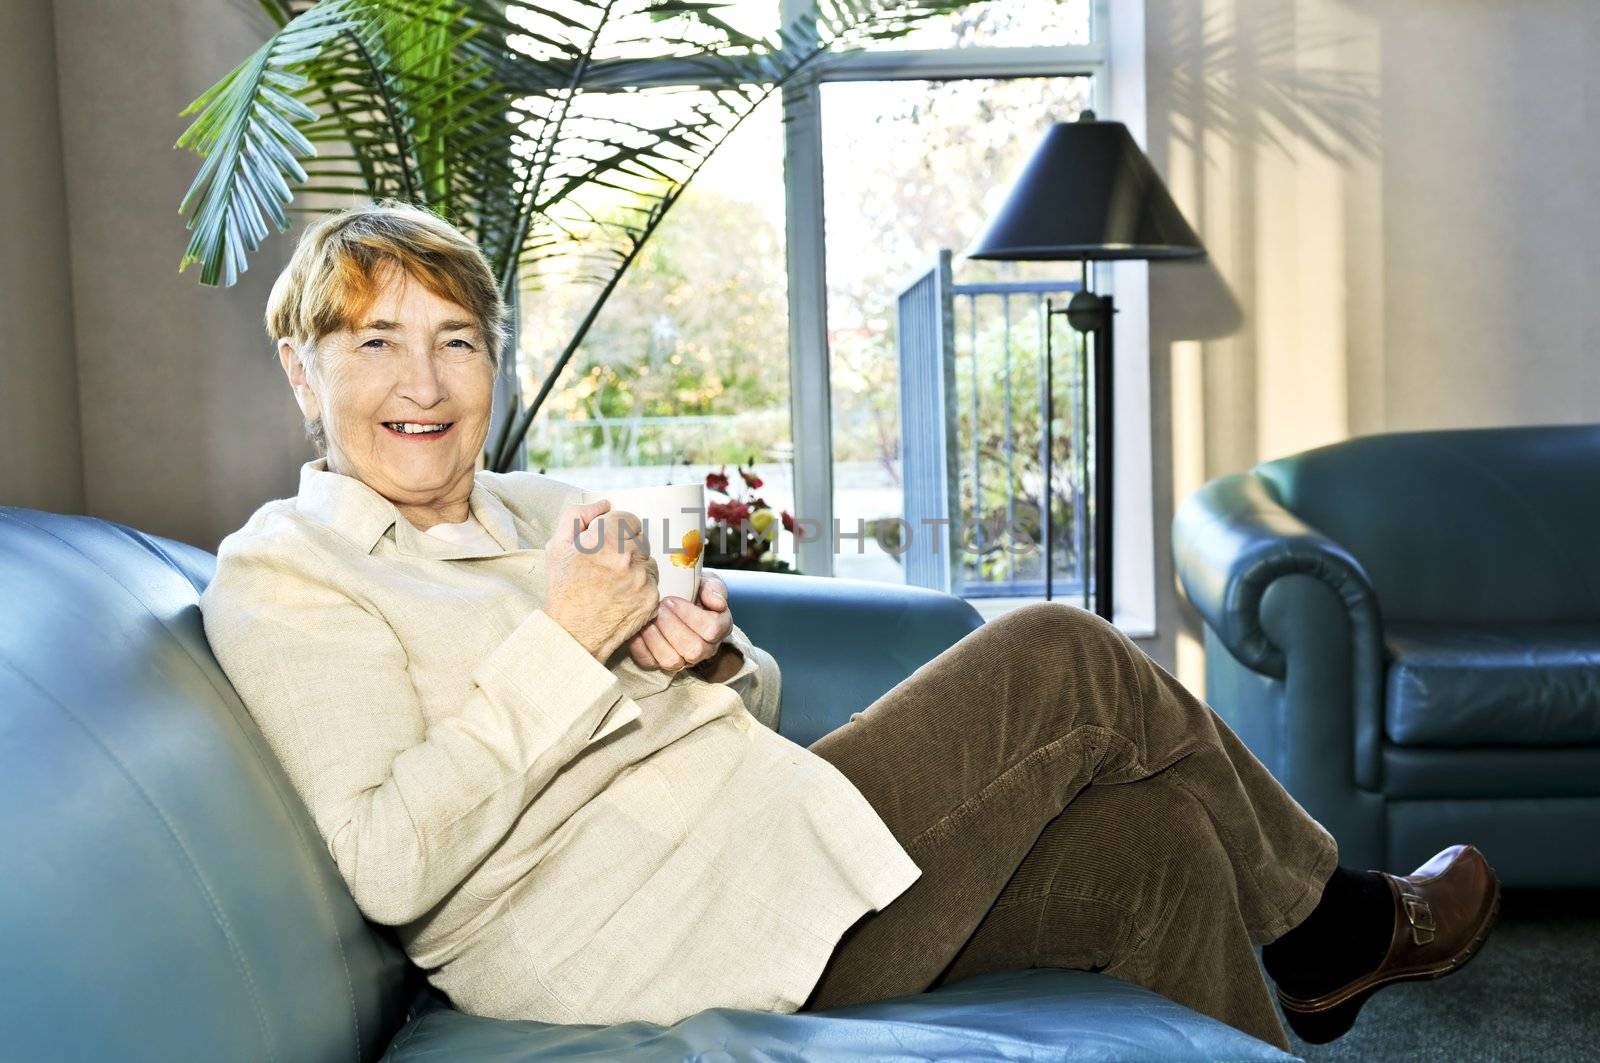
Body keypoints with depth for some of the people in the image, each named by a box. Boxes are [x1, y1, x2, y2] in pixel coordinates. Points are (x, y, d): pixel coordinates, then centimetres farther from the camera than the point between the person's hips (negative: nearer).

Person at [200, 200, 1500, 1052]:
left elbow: (751, 713, 19)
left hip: (757, 857, 8)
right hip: (635, 937, -8)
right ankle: (1329, 925, 14)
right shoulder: (281, 573, -5)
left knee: (1159, 842, -1)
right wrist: (563, 642, -19)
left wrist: (705, 659, -6)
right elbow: (384, 866, -18)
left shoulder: (535, 509, 16)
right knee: (1063, 664, -9)